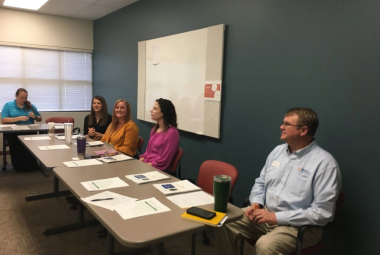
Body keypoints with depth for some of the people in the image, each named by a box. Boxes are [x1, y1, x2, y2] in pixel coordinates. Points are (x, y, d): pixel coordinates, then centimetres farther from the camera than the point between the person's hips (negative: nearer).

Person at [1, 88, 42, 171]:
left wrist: (35, 117, 2)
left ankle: (31, 165, -23)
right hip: (12, 132, -1)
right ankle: (19, 166, -22)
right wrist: (19, 118, -12)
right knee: (17, 142, -37)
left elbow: (40, 119, 26)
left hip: (29, 131, 2)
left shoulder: (31, 106, 19)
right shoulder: (8, 105, 11)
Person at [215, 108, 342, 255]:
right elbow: (261, 183, 16)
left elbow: (322, 212, -20)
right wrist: (256, 203, -6)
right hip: (266, 212, 6)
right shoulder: (278, 151, 7)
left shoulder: (324, 162, -15)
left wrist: (277, 217, -22)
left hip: (299, 225, -6)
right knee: (224, 225, -9)